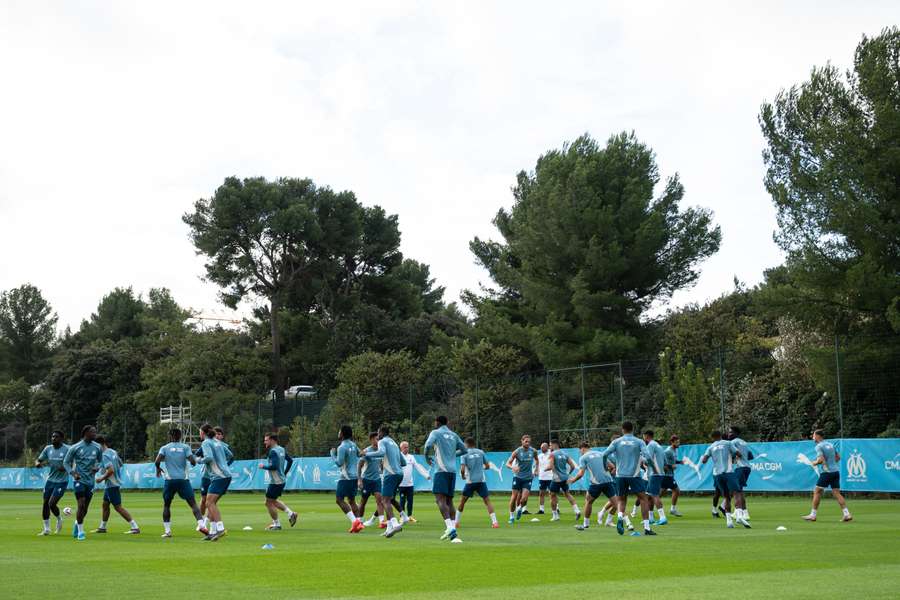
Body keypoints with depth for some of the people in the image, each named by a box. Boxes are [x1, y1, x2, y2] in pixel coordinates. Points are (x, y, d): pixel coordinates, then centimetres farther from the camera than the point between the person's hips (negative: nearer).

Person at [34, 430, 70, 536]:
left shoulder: (67, 449, -12)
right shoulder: (48, 448, 2)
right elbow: (38, 460, 8)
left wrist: (65, 468, -28)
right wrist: (37, 463, -16)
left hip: (61, 481, -5)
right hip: (50, 479, 5)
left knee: (52, 503, -13)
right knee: (45, 503, 6)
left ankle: (59, 519, 18)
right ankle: (46, 529, 19)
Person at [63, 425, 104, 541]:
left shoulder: (97, 448, 3)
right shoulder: (75, 448, -8)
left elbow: (100, 460, 17)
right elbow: (66, 462, 1)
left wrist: (97, 467, -5)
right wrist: (72, 473, -14)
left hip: (90, 481, 4)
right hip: (79, 480, -4)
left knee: (85, 509, 9)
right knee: (81, 506, -14)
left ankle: (76, 529, 32)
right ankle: (80, 532, -1)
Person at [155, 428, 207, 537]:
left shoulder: (165, 448, 5)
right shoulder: (185, 447, 4)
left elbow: (157, 461, -7)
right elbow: (193, 461, -7)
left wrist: (158, 469, 13)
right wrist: (194, 462, 16)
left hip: (170, 480, 1)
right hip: (183, 479, -1)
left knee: (166, 505, 17)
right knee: (193, 503, 0)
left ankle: (167, 531, 11)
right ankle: (201, 525, -19)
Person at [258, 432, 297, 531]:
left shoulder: (273, 451, -19)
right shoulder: (281, 449, 10)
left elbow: (274, 466, -29)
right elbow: (290, 460, 18)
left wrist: (263, 466, -13)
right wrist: (285, 473, 24)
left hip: (275, 482, -10)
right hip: (281, 480, 10)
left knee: (269, 503, 3)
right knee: (273, 501, 22)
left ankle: (277, 524, 9)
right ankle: (290, 513, 14)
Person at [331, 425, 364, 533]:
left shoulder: (342, 447, -15)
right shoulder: (353, 445, 10)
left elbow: (339, 463, -19)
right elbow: (360, 454, 23)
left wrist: (333, 454, -5)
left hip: (346, 477, -8)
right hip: (354, 476, 8)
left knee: (339, 500, -4)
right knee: (351, 500, 13)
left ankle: (354, 521, -15)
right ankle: (359, 522, 3)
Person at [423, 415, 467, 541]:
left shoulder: (436, 432, 1)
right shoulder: (454, 435, 17)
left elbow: (428, 445, -16)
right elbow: (464, 450, 22)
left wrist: (427, 457, 2)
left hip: (441, 470, -6)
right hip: (452, 471, 6)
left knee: (440, 499, -13)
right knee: (449, 500, 11)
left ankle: (450, 527, -29)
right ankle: (452, 529, 1)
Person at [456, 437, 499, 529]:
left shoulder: (464, 454, -1)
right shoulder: (481, 452, 7)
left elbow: (462, 469, -10)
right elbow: (487, 466, 9)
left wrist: (462, 475, 10)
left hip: (470, 481, -1)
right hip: (481, 481, 1)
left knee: (462, 501, 13)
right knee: (487, 501, 1)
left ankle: (456, 523, 16)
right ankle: (494, 522, -11)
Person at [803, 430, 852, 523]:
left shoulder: (819, 446, -7)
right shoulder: (830, 444, 17)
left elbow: (821, 459, -19)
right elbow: (838, 457, 23)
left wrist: (815, 462, -1)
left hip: (827, 472, -7)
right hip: (836, 471, 7)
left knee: (817, 491, 3)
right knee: (836, 493, 4)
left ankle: (813, 514, 5)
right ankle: (847, 514, -7)